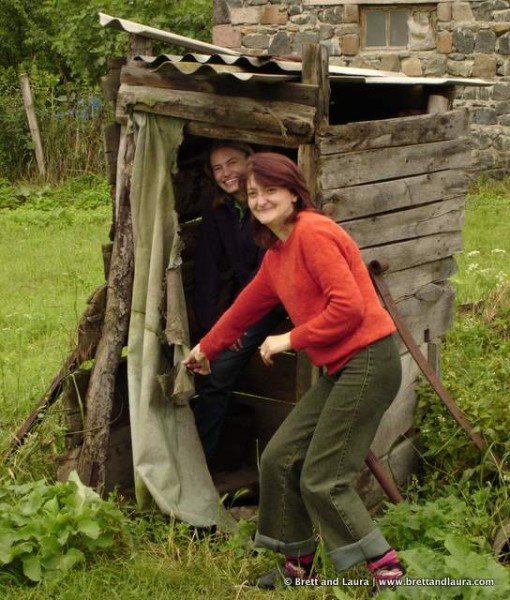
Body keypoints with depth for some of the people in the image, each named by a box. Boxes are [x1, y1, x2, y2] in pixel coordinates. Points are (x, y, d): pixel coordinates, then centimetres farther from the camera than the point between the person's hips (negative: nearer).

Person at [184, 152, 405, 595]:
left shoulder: (313, 233, -14)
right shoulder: (276, 254, 15)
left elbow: (348, 306, -22)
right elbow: (247, 307, 30)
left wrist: (291, 339, -11)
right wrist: (206, 348, 42)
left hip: (368, 363, -9)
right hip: (338, 370, 9)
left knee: (322, 479, -8)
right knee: (280, 458, 11)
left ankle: (390, 572, 6)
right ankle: (298, 566, 26)